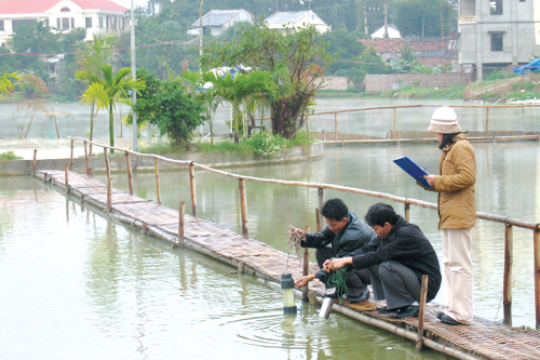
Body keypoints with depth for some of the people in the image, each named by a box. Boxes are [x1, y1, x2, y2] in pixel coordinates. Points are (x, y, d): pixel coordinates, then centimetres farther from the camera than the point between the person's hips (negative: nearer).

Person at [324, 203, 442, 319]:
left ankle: (411, 305, -12)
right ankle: (395, 304, 5)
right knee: (373, 263, 3)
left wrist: (347, 261, -20)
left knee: (386, 267, -29)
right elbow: (367, 250, 4)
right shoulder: (389, 233, 4)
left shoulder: (407, 234, -24)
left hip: (426, 286, -9)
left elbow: (379, 255, -25)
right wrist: (339, 260, -8)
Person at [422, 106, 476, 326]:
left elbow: (467, 177, -22)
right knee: (450, 262, 13)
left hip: (459, 215, -11)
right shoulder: (449, 149, 20)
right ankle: (453, 308, 19)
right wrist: (430, 182, 9)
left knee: (459, 263, -10)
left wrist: (438, 181, -17)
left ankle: (462, 313, -9)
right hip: (449, 215, 11)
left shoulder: (461, 148, -12)